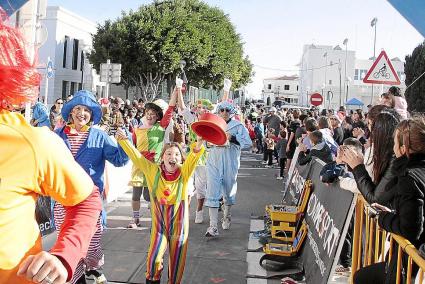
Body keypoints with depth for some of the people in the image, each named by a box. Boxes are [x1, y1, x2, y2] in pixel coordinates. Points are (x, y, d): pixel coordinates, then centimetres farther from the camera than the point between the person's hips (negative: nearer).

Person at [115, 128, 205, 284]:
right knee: (154, 259, -2)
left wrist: (198, 145, -43)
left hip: (179, 225, 0)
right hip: (159, 225, 1)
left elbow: (193, 157, -26)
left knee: (176, 260, 10)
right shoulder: (153, 171, -7)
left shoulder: (184, 172, -10)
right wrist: (124, 140, -9)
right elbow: (136, 156, -6)